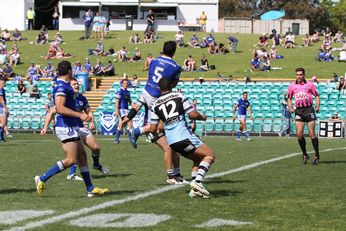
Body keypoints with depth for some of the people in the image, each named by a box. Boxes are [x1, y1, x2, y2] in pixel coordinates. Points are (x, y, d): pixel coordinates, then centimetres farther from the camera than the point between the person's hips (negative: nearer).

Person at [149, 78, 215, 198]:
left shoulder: (156, 104, 13)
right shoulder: (179, 96, 2)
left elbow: (153, 129, 10)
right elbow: (193, 115, -3)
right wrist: (203, 117, 17)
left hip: (171, 142, 6)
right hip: (184, 137, -6)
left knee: (198, 159, 22)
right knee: (210, 155, 3)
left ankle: (195, 189, 6)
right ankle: (198, 181, -18)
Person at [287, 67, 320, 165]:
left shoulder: (309, 84, 2)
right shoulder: (292, 86, 9)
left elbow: (317, 95, 8)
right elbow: (289, 98, 19)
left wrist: (317, 107, -6)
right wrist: (290, 108, 2)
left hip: (309, 109, -2)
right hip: (298, 111, 3)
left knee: (312, 133, -6)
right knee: (299, 134, -7)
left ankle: (317, 155, 3)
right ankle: (305, 155, 8)